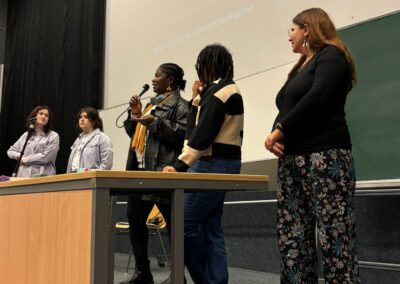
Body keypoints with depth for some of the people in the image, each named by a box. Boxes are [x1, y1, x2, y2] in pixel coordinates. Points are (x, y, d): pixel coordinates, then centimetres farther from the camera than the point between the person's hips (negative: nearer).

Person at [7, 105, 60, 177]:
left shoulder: (53, 136, 0)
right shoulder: (26, 135, 15)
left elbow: (46, 157, -10)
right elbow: (10, 151, 21)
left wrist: (24, 159, -1)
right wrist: (20, 156, 0)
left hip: (43, 176, -3)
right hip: (23, 175, 4)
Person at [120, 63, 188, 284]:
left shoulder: (179, 104, -2)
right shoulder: (152, 102, 23)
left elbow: (182, 134, -16)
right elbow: (135, 133, 24)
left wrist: (155, 122, -21)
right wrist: (135, 115, 8)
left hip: (163, 171, -9)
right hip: (140, 170, 9)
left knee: (172, 222, -2)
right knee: (134, 219, 8)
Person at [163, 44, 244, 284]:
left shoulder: (221, 91, -10)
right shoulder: (225, 90, 20)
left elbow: (204, 133, -19)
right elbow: (195, 129, 17)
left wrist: (180, 165, -22)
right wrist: (198, 99, 14)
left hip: (214, 164, -10)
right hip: (217, 163, 10)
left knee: (185, 224, -9)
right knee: (211, 228, 7)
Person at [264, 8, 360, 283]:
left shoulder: (330, 55, 1)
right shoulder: (301, 67, 25)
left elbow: (317, 97, -15)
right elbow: (286, 109, 20)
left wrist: (280, 130, -10)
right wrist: (274, 135, -1)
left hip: (324, 156, -8)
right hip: (292, 159, 8)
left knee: (334, 238, -9)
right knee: (292, 240, 3)